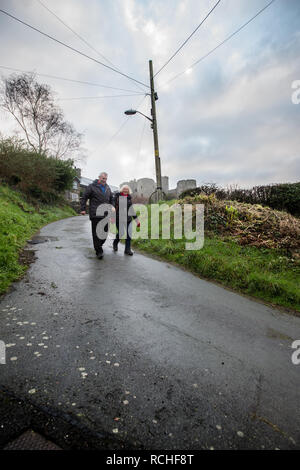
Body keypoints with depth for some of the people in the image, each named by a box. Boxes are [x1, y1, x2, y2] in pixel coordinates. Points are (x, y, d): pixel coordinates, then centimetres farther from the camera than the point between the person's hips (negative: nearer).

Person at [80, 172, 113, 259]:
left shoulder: (108, 188, 16)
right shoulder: (92, 187, 0)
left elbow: (111, 199, 28)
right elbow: (84, 198, 1)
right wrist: (83, 209, -6)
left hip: (106, 215, 5)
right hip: (95, 215, -5)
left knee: (105, 232, 8)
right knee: (96, 233, -4)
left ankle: (99, 245, 30)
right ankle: (98, 251, 2)